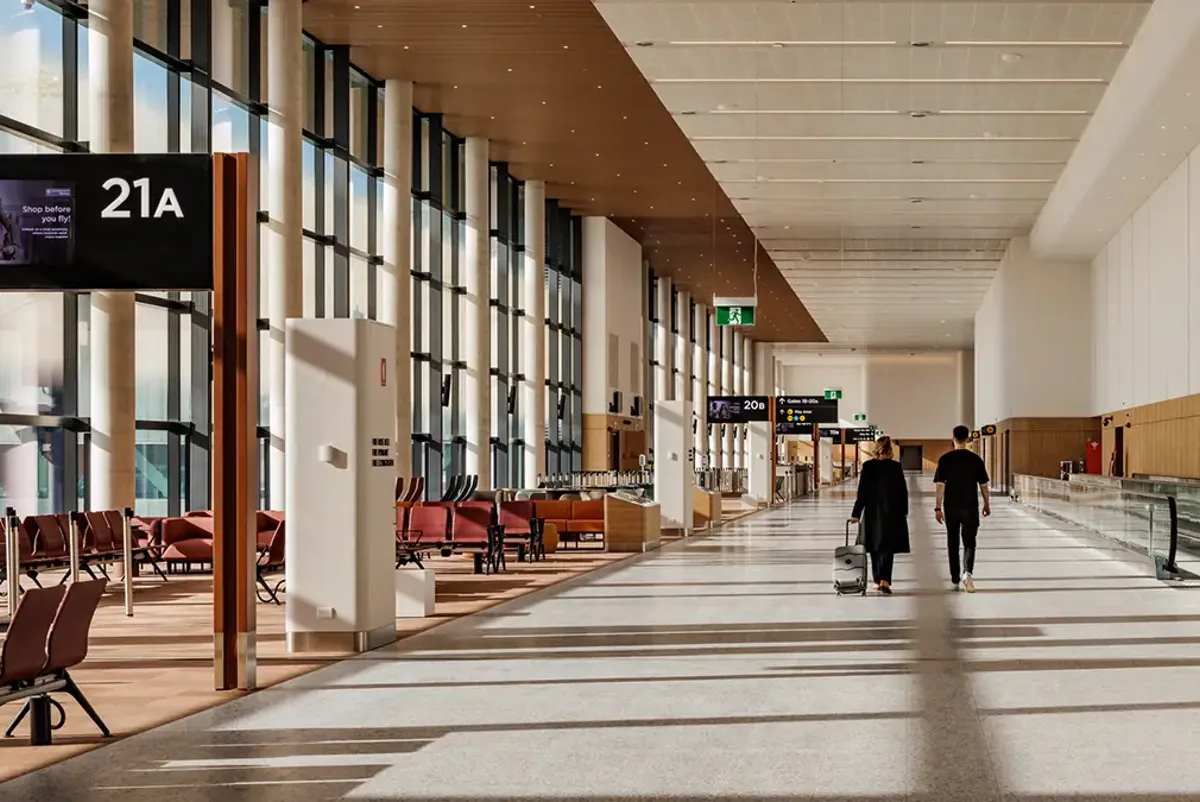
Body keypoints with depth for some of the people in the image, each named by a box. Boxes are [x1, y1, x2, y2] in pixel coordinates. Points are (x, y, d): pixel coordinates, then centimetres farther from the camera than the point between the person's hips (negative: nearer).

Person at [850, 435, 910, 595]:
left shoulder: (867, 466, -4)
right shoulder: (896, 466, -5)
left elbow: (862, 492, -5)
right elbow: (903, 491, -1)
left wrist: (856, 514, -1)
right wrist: (904, 512, 10)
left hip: (872, 513, 1)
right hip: (892, 512, -1)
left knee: (875, 548, 13)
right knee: (887, 548, -1)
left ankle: (878, 581, 20)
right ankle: (884, 580, -16)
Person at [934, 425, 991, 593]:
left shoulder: (945, 459, -4)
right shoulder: (975, 459, -3)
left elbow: (940, 485, -6)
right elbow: (983, 485, 2)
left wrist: (938, 507, -3)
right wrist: (987, 504, 14)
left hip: (951, 508, 1)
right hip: (970, 507, -1)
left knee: (953, 543, 12)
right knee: (969, 542, 2)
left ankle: (955, 581, 18)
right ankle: (968, 571, -24)